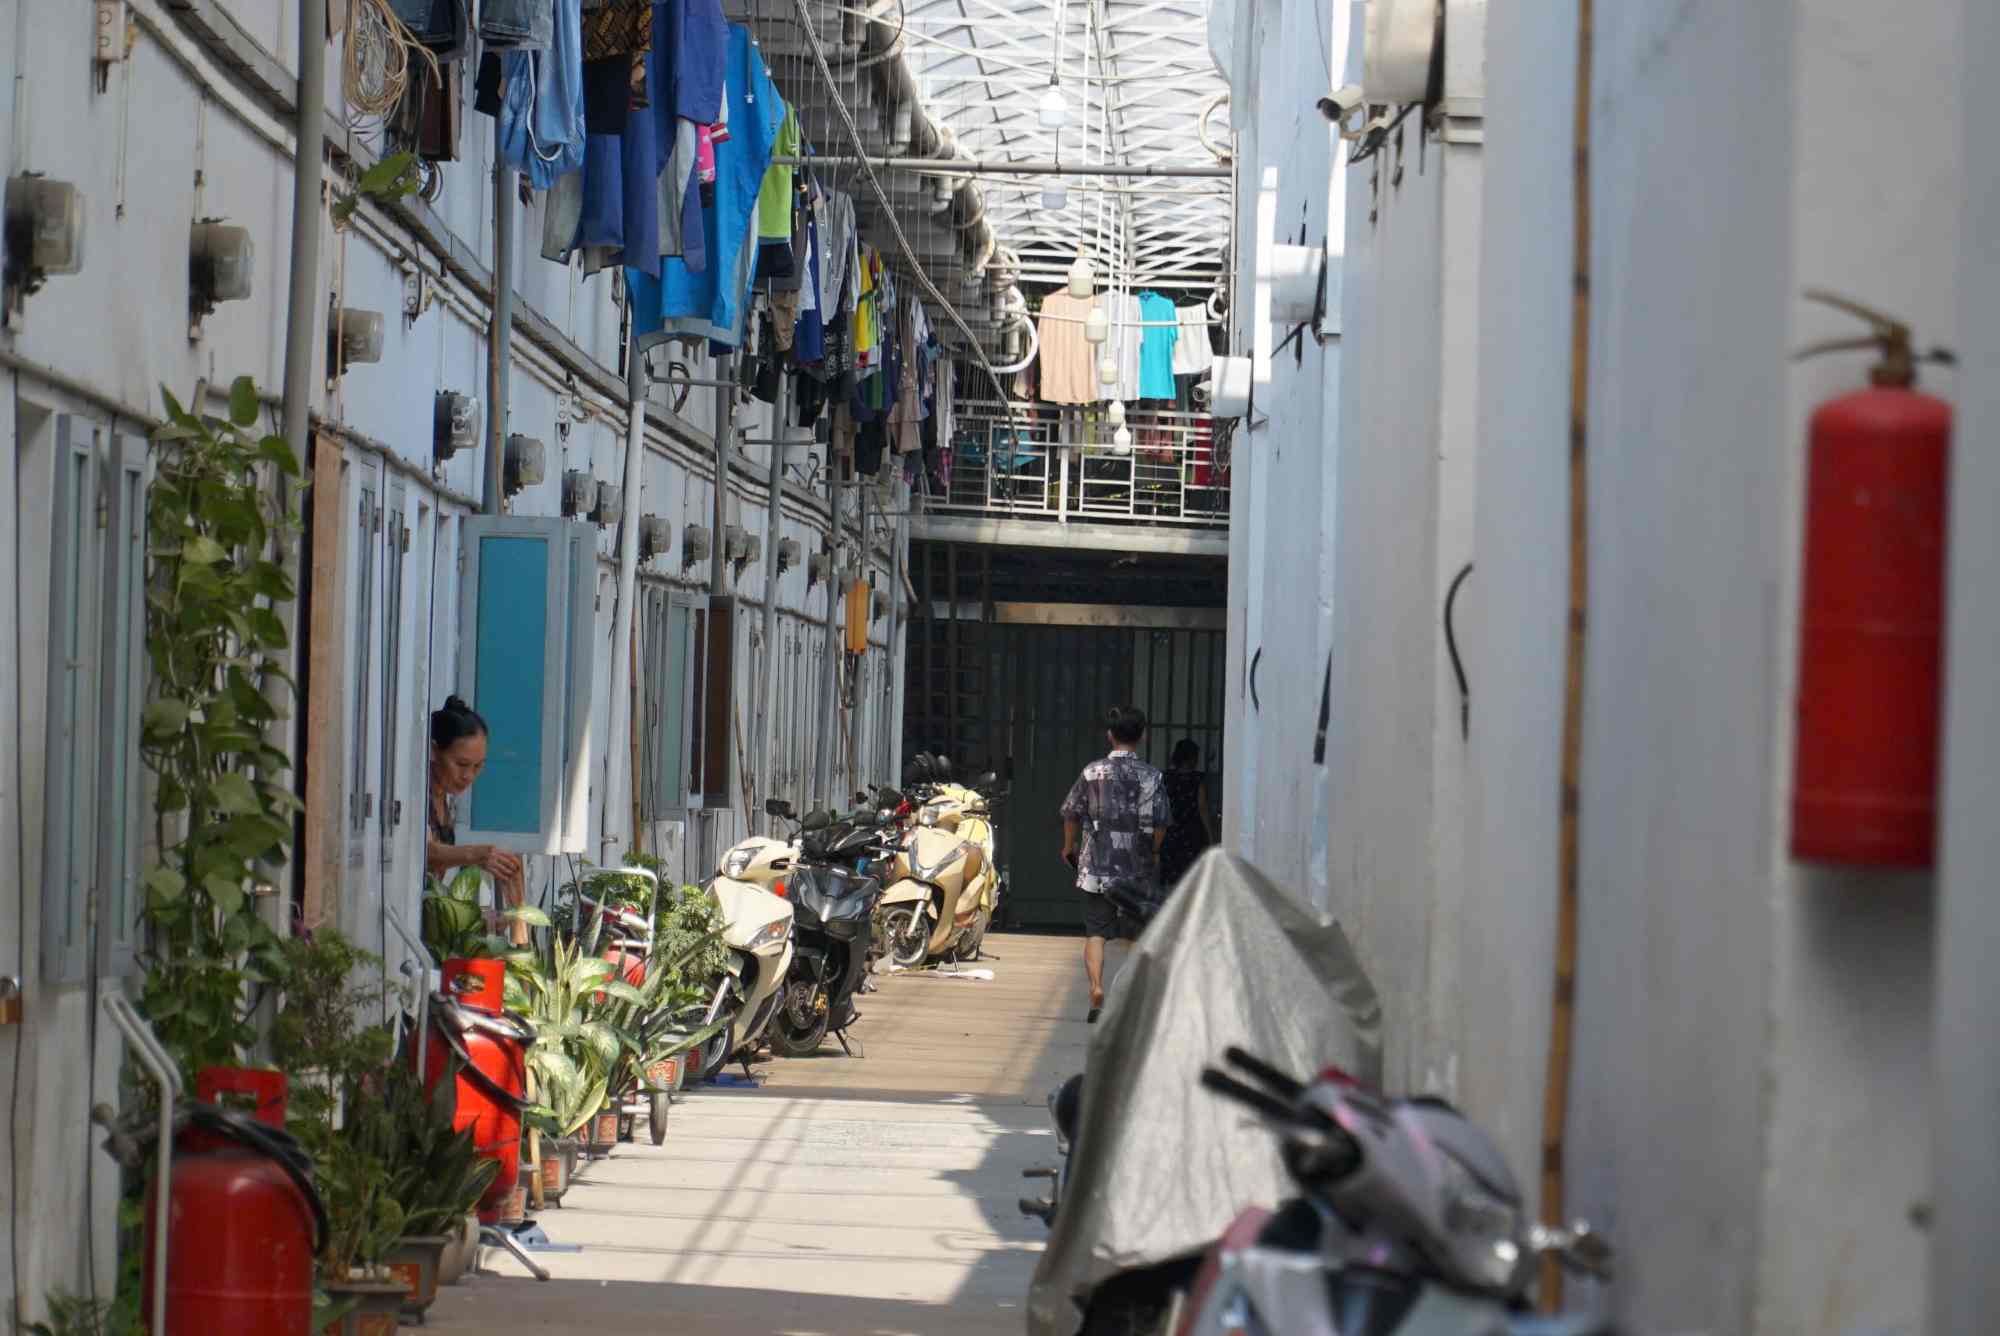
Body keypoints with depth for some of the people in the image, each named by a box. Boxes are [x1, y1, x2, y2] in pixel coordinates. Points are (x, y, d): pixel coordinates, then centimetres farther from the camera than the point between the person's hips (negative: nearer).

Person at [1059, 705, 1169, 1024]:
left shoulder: (1093, 772, -3)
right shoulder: (1151, 776, -5)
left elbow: (1071, 813, 2)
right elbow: (1160, 822, -8)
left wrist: (1069, 846, 20)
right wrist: (1153, 852, 11)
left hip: (1097, 866, 0)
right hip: (1137, 867, 0)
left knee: (1096, 932, 1)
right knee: (1137, 933, 15)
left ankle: (1096, 988, -18)